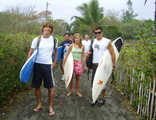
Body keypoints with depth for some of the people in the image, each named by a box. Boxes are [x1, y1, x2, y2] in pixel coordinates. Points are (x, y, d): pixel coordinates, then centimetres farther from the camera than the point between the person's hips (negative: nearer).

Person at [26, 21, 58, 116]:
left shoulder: (54, 40, 1)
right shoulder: (37, 39, -3)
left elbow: (56, 51, 16)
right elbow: (30, 52, -2)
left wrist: (54, 62, 10)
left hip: (48, 65, 0)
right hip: (37, 65, 1)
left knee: (51, 87, -1)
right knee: (37, 86, 9)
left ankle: (51, 107, 15)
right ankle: (39, 104, 29)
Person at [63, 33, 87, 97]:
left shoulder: (82, 46, 2)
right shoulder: (71, 45, -2)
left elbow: (83, 56, 8)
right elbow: (67, 55, 2)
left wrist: (85, 65, 8)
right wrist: (64, 63, -1)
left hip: (78, 63, 1)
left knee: (77, 78, 8)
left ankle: (77, 91, 23)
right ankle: (70, 91, 22)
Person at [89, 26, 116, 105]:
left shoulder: (107, 41, -7)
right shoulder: (93, 41, 8)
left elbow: (112, 54, -7)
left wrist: (114, 65, -10)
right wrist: (89, 53, -2)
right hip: (95, 65, 4)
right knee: (94, 82, 7)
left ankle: (102, 98, 23)